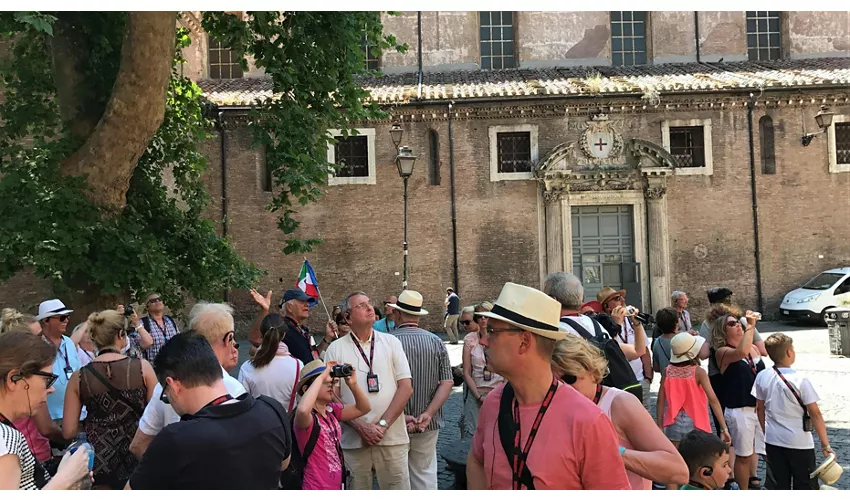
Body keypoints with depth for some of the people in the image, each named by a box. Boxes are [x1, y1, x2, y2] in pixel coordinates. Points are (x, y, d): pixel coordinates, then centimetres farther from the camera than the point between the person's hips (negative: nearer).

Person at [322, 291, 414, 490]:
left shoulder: (391, 342, 5)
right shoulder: (335, 349, 3)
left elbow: (406, 387, 1)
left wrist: (382, 424, -9)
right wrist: (361, 426, -10)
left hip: (392, 437, 0)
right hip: (353, 440, 0)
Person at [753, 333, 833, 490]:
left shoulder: (762, 377, -5)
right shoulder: (800, 380, -17)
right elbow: (815, 414, -14)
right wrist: (825, 444, -6)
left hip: (773, 441, 4)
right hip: (800, 444, -3)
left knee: (776, 486, 12)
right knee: (805, 486, 12)